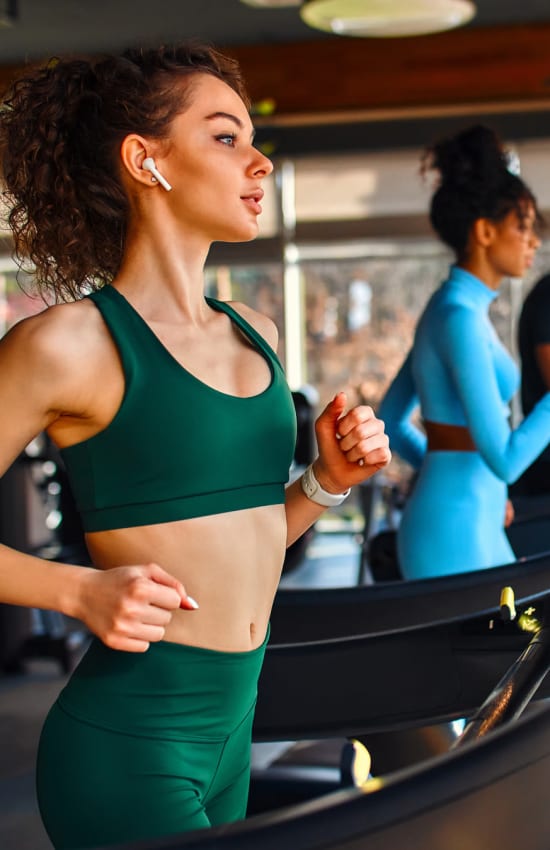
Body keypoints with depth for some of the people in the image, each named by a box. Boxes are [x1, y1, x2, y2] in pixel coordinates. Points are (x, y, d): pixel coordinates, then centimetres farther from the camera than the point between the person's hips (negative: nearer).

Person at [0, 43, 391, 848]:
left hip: (232, 731, 7)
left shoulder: (256, 337, 9)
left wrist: (328, 480, 2)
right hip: (126, 743, -7)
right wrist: (82, 590, -20)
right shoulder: (69, 343, -12)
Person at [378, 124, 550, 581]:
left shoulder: (452, 308, 11)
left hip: (475, 525, 10)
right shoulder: (460, 316, -18)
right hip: (455, 533, -10)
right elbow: (504, 458, -22)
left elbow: (392, 421, 19)